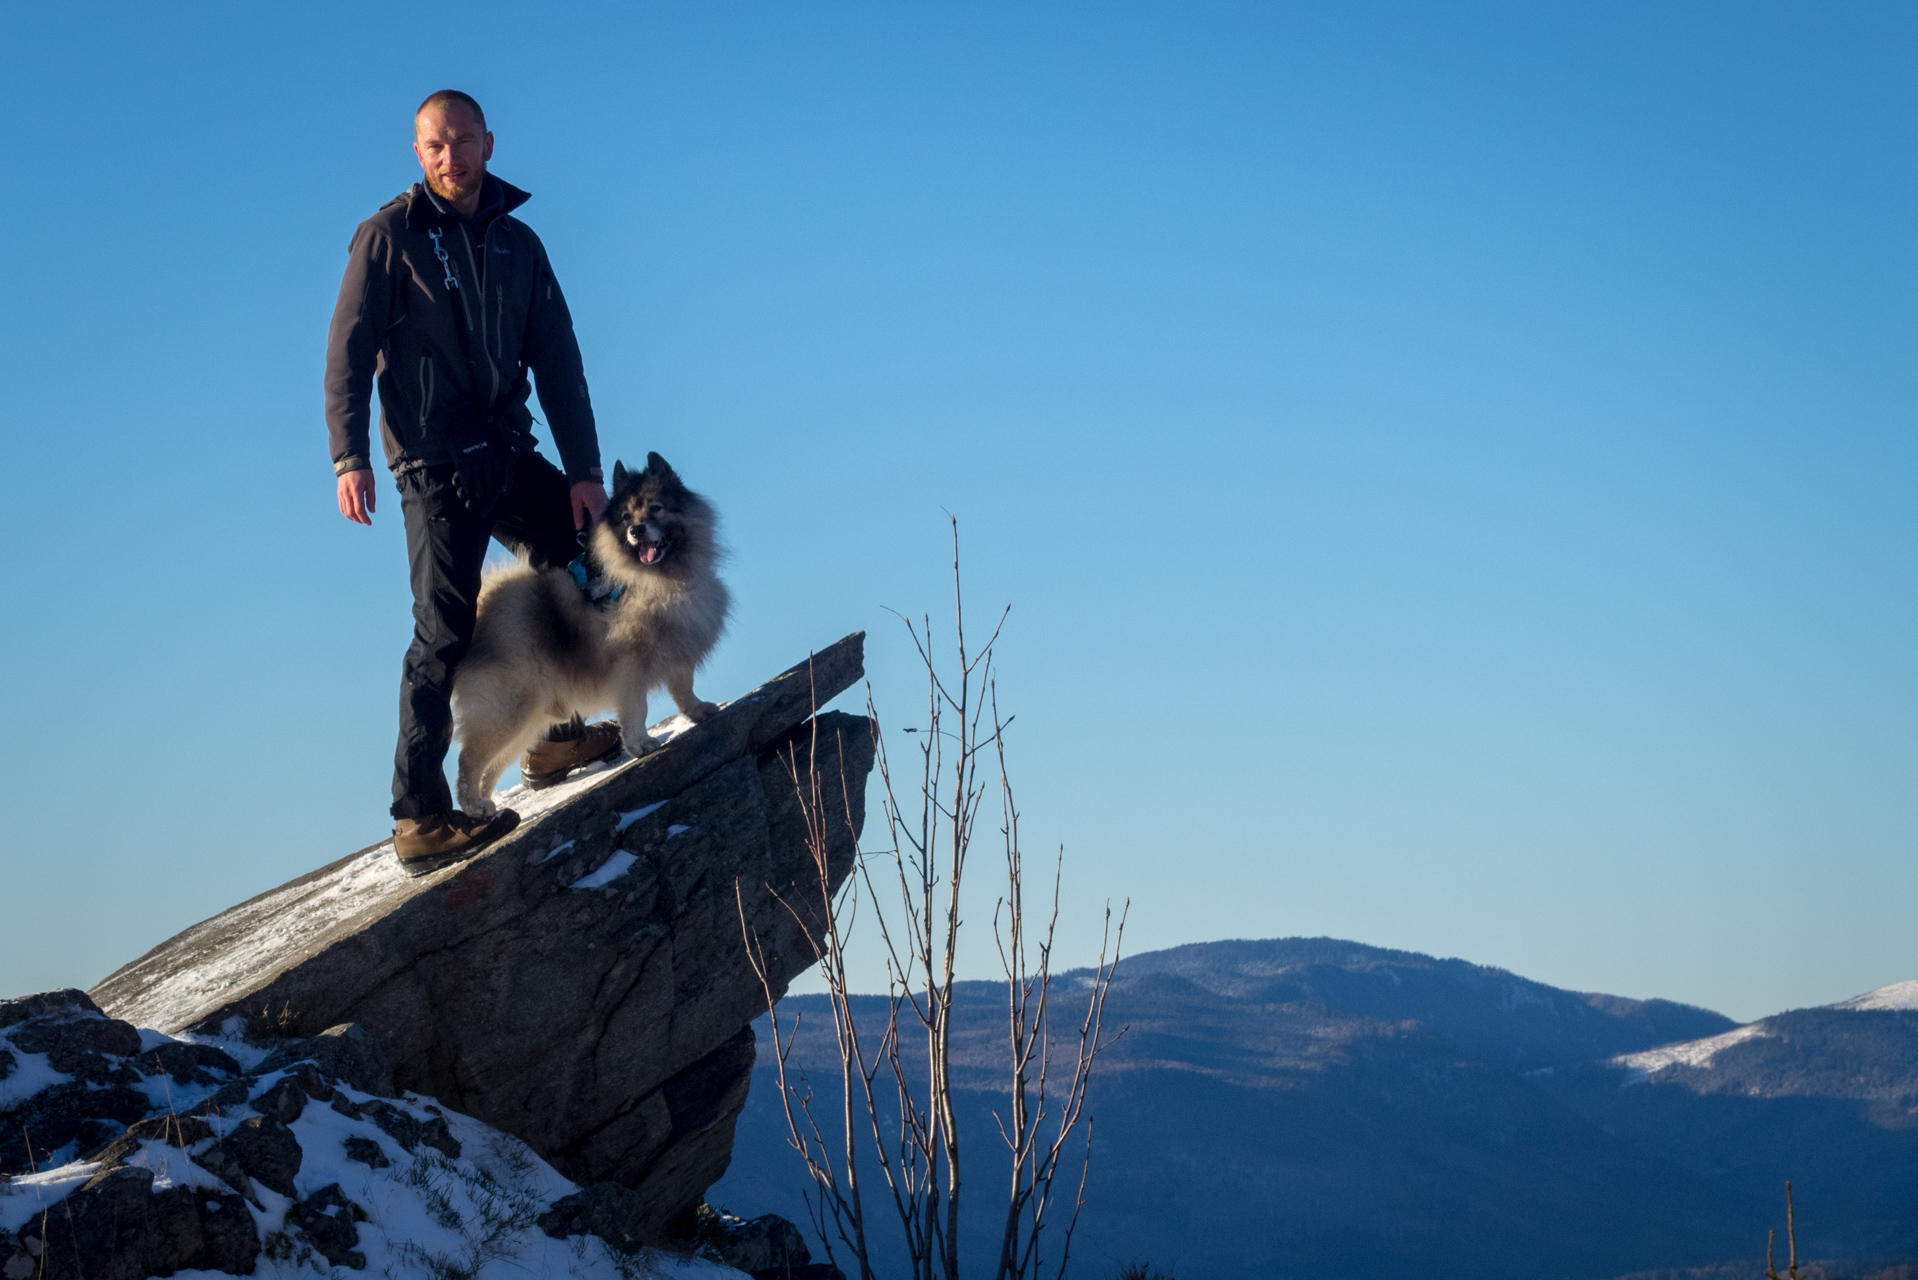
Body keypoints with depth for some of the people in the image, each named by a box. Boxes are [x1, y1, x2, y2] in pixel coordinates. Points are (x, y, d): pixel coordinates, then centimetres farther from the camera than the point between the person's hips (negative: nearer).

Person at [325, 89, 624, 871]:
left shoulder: (516, 243, 12)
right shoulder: (389, 237, -2)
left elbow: (557, 360, 12)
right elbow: (349, 351, -6)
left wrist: (583, 470, 5)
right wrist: (349, 456, -18)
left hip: (509, 454, 6)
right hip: (435, 462, -6)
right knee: (445, 629, -11)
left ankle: (552, 736, 19)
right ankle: (420, 819, -9)